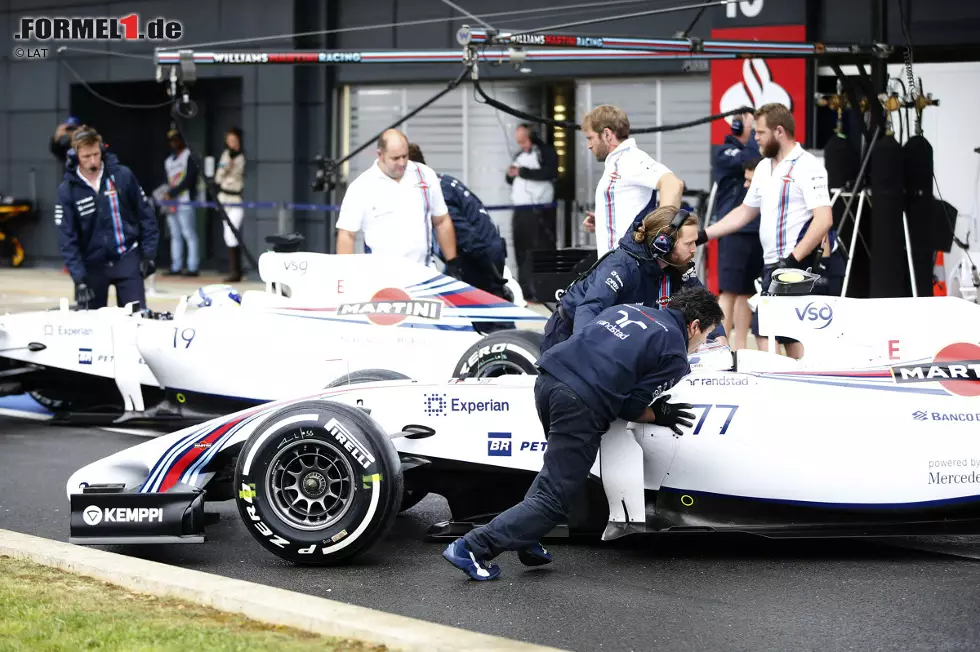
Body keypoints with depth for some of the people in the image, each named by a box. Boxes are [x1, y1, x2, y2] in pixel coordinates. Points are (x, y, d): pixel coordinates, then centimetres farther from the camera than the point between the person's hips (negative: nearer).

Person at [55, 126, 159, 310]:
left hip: (127, 259, -1)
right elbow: (67, 238, -6)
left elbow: (145, 215, 3)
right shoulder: (67, 190, -6)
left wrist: (149, 253, -1)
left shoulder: (123, 176, -5)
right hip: (92, 265, 1)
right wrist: (79, 277, -14)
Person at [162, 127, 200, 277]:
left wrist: (172, 193, -13)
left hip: (185, 201, -8)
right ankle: (176, 267, 12)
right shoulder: (169, 161, 22)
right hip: (172, 203, 8)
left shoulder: (189, 156, -3)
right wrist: (166, 194, 4)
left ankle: (193, 267, -11)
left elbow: (188, 180, -11)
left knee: (189, 235, -9)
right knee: (175, 235, 9)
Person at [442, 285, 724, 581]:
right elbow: (630, 409, 4)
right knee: (553, 500, 0)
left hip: (547, 378, 7)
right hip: (581, 404, -7)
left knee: (560, 463, 31)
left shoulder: (627, 309, 27)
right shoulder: (675, 356, 8)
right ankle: (472, 548, -7)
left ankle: (526, 539, 18)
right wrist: (660, 416, 24)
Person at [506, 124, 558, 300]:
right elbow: (513, 181, 29)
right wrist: (511, 175, 5)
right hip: (520, 210, 8)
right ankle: (525, 288, 14)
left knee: (542, 249, -13)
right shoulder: (519, 155, 22)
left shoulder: (546, 152, -2)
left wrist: (524, 172, -20)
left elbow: (550, 173, -19)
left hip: (539, 210, -8)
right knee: (521, 251, 8)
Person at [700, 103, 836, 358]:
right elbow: (745, 212, 25)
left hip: (798, 266, -9)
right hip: (771, 265, 9)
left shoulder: (807, 167, -11)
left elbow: (824, 220, -20)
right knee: (763, 335, 8)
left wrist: (793, 259, -24)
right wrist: (702, 235, 19)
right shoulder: (764, 167, 16)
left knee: (793, 341, -10)